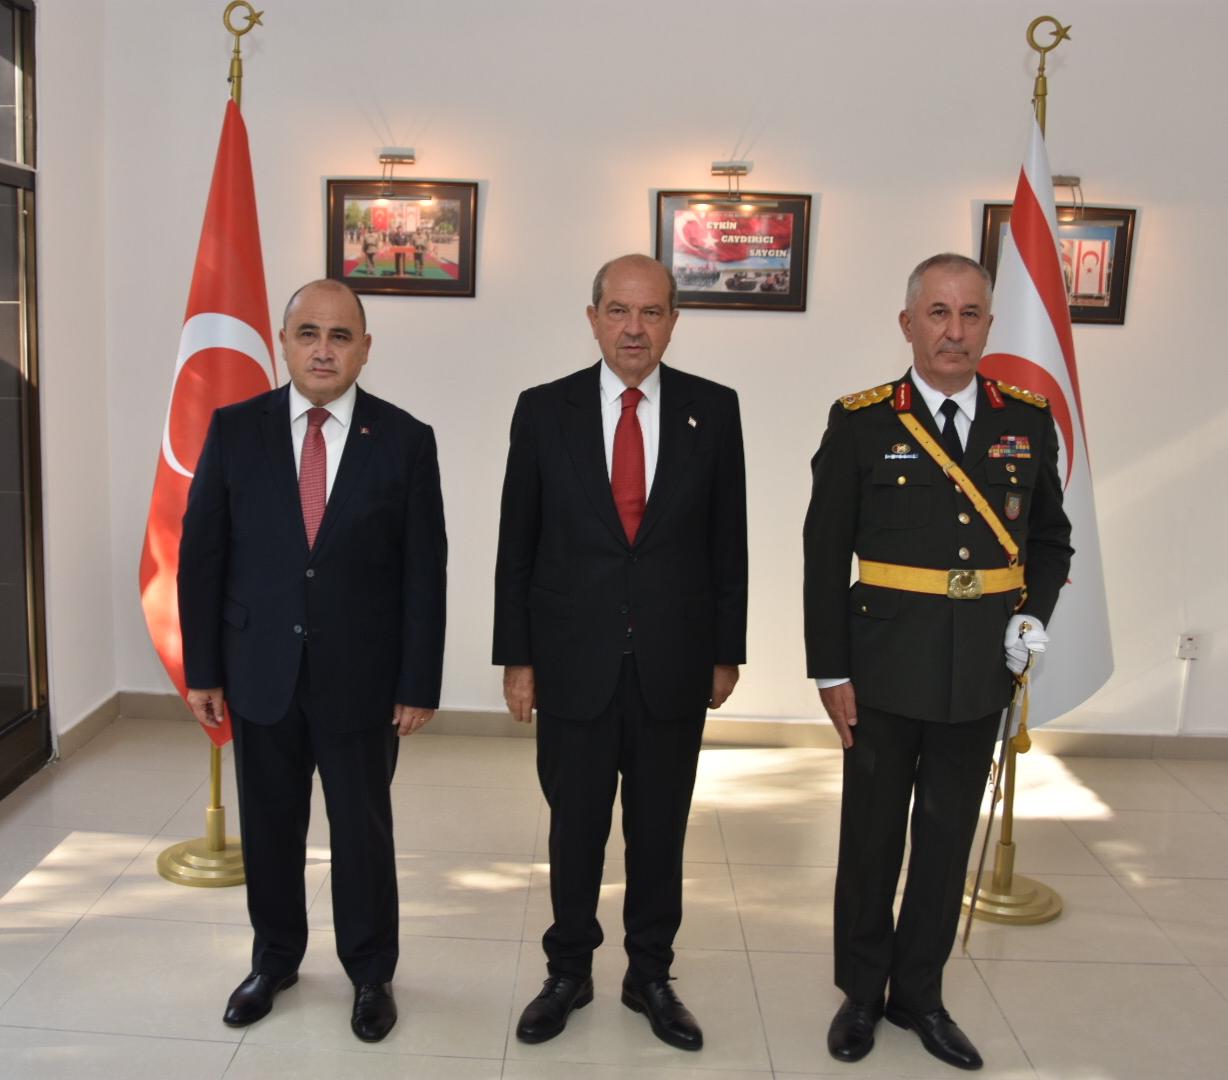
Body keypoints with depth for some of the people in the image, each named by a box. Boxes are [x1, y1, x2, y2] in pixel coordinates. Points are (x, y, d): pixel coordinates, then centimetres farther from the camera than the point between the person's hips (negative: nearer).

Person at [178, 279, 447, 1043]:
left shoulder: (406, 439, -6)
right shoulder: (235, 429, -2)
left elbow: (425, 572, -6)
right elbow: (201, 555, 1)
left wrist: (419, 685, -7)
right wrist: (202, 669, -1)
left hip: (361, 676, -1)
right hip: (260, 672, 2)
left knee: (363, 829, 11)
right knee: (269, 829, 15)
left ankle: (371, 973, 31)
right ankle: (274, 960, 38)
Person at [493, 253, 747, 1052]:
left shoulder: (714, 410, -1)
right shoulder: (544, 410, -2)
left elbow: (728, 542, 3)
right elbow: (517, 546, 1)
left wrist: (727, 651, 3)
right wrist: (516, 657, -1)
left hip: (675, 663, 1)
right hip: (574, 658, 0)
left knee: (660, 828, 13)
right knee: (575, 827, 12)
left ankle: (651, 975, 32)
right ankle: (569, 971, 32)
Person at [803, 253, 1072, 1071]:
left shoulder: (1029, 421, 2)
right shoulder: (861, 422, -7)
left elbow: (1049, 538, 12)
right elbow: (826, 556, -6)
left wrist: (1035, 615, -5)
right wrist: (830, 671, -8)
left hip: (981, 671, 3)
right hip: (887, 668, -2)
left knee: (949, 838, 14)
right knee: (872, 837, 11)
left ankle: (920, 994, 32)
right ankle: (862, 993, 31)